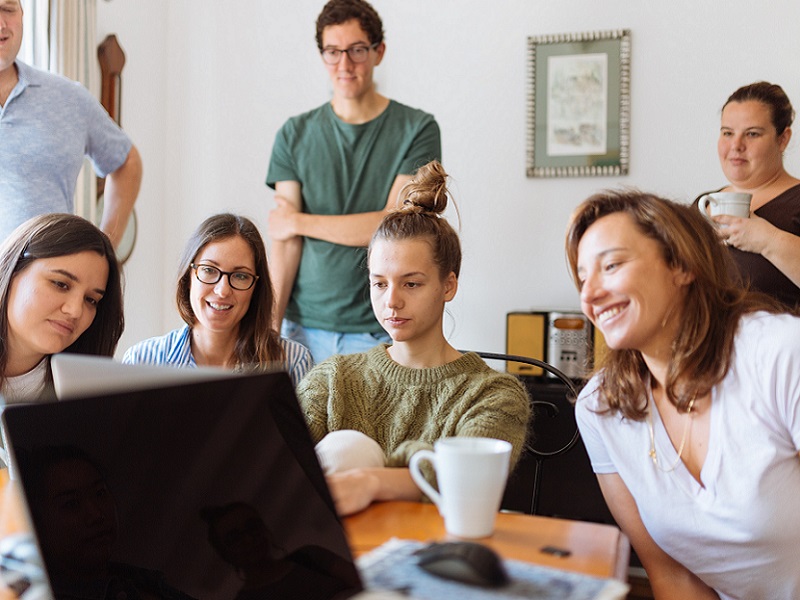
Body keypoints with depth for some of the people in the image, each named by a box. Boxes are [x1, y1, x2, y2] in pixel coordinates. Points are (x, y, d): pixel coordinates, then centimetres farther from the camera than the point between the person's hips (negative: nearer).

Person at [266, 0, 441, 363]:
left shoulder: (417, 129, 0)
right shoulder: (295, 135, 7)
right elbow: (284, 241, 1)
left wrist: (298, 221, -3)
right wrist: (270, 326, -9)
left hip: (380, 332, -2)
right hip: (305, 327, 2)